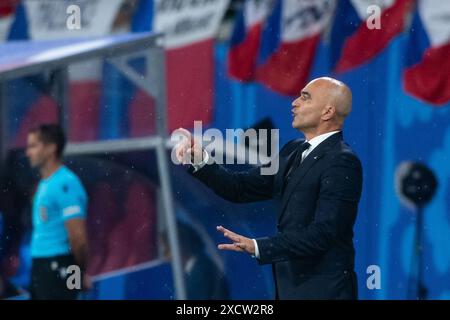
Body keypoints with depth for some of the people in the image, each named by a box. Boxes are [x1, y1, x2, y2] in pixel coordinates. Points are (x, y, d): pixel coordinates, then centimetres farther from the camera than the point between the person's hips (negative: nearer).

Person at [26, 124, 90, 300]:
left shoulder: (65, 184, -15)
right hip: (40, 266, 10)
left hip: (58, 268, -10)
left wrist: (80, 272, -7)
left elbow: (78, 236, -17)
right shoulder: (44, 184, 15)